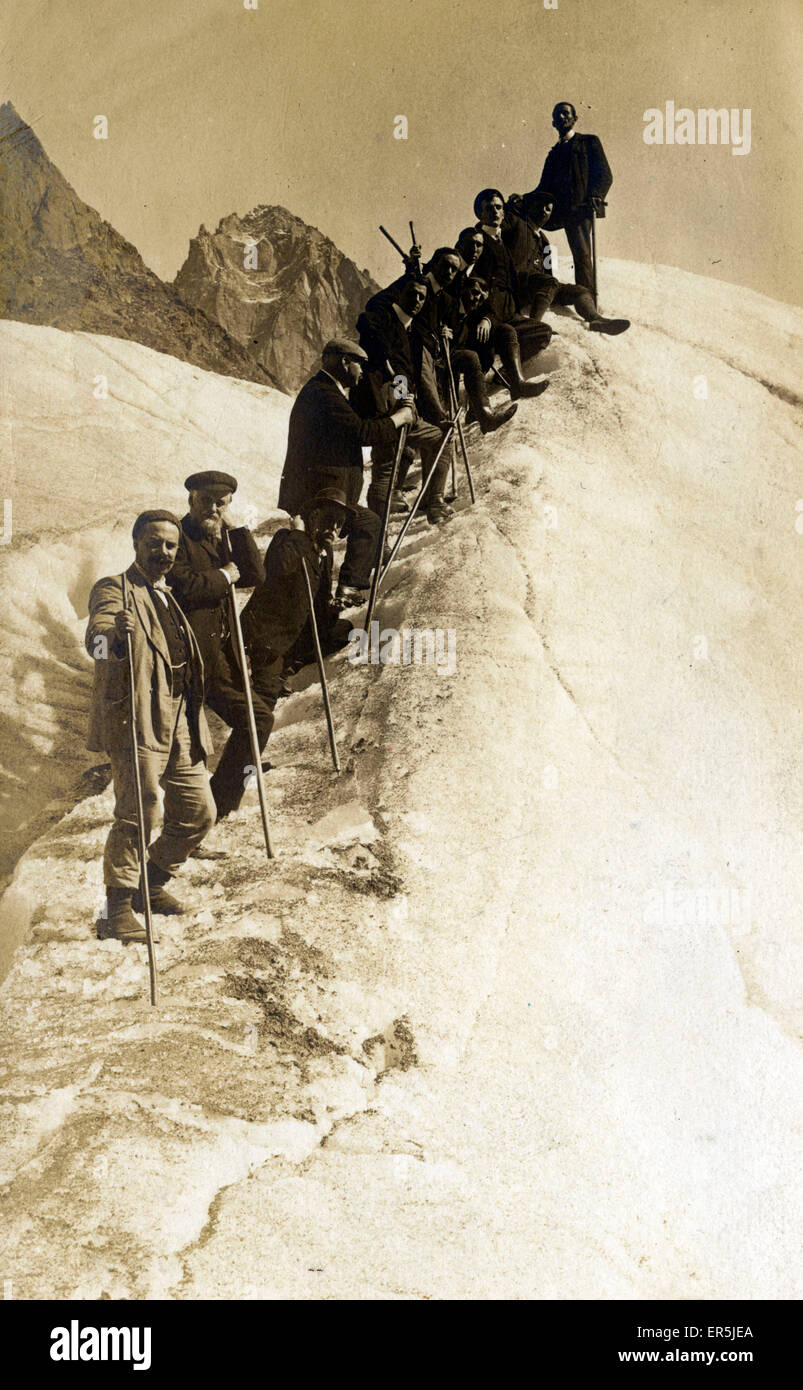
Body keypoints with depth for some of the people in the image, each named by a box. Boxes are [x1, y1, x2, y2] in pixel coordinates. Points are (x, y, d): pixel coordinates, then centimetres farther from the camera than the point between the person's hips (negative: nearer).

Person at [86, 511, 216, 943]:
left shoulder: (168, 598, 24)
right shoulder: (113, 590, -2)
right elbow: (96, 641, -24)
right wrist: (114, 632, -44)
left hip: (179, 726, 8)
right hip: (137, 724, -8)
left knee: (198, 812, 9)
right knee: (138, 814, -14)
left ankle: (151, 885, 27)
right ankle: (117, 909, -5)